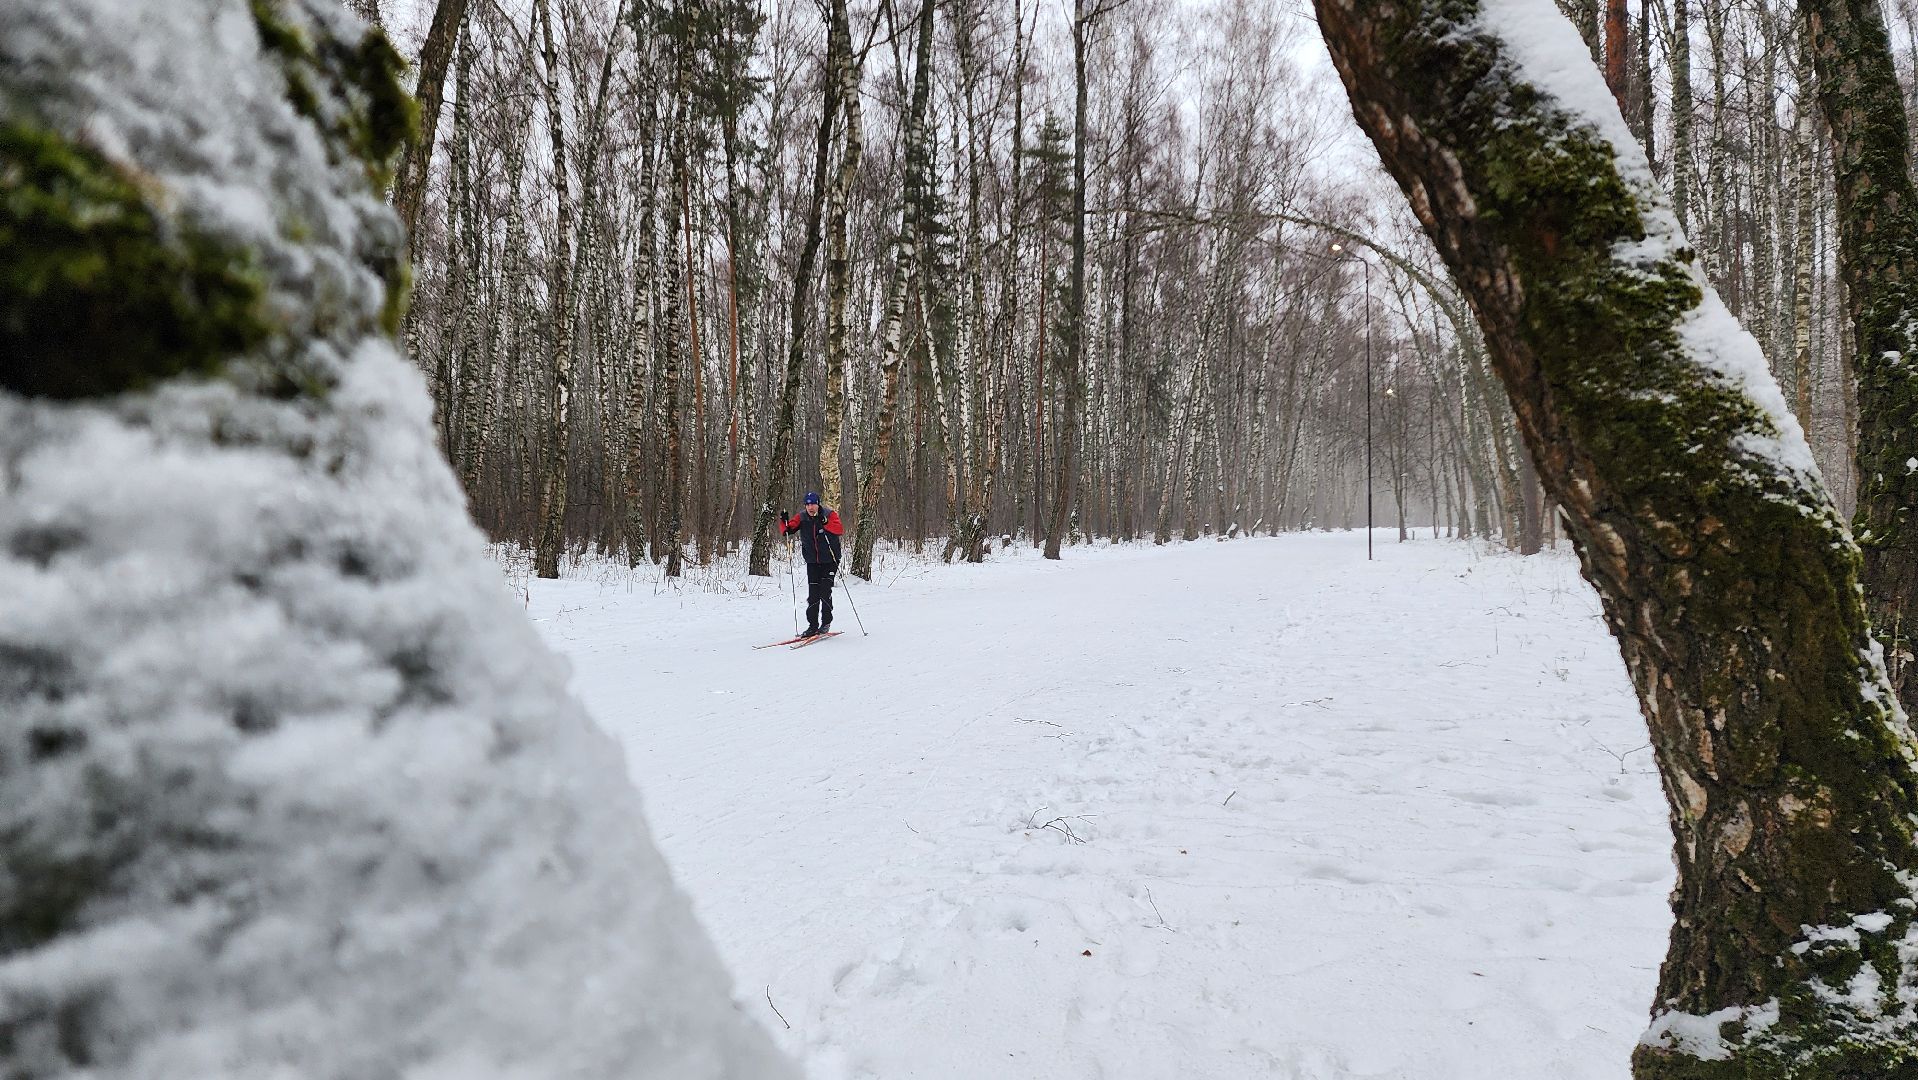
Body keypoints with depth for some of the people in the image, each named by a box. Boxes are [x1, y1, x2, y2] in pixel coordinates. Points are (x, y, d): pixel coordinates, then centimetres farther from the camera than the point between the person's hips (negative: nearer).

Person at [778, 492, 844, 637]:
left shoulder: (830, 515, -10)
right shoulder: (801, 518, 0)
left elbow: (840, 530, -25)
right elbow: (786, 531, -4)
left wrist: (824, 523, -37)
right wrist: (784, 522, -24)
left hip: (830, 561, -3)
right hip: (812, 562, 3)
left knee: (825, 591, -10)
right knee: (813, 594, 1)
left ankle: (826, 622, 4)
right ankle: (813, 625, 7)